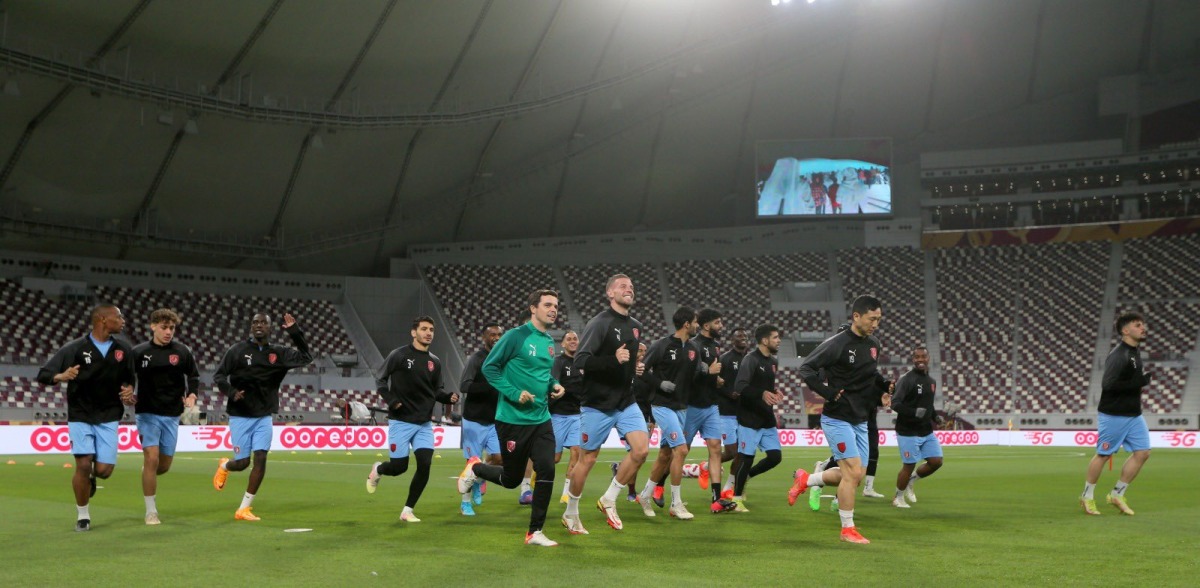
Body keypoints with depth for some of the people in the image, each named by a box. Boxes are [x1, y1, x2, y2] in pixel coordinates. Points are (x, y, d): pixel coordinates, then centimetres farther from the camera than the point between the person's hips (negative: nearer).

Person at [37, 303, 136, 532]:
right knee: (83, 465, -11)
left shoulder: (123, 350, 1)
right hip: (80, 416, -3)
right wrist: (61, 377, -32)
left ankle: (91, 478, 33)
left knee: (104, 470, -6)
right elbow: (43, 376, -10)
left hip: (108, 418, 3)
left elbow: (129, 378, 16)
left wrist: (128, 390, -7)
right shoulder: (75, 348, -10)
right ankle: (82, 515, 10)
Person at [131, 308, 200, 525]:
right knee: (151, 459, -13)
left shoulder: (182, 351, 0)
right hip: (148, 413, -2)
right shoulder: (139, 352, -3)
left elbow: (193, 376, 10)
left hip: (172, 415, 2)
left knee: (164, 465, 8)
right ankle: (151, 511, -1)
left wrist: (192, 395, -7)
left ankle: (146, 477, 44)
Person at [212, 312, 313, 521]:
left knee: (261, 459, -8)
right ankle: (224, 466, 39)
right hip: (240, 416, -2)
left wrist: (295, 332, -16)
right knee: (243, 462, 0)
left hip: (264, 417, 2)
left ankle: (244, 509, 2)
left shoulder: (279, 353, 1)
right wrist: (231, 392, -22)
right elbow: (218, 375, -4)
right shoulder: (238, 350, -5)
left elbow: (306, 358, -7)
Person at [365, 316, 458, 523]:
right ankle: (377, 469, 36)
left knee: (425, 465, -9)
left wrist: (449, 397, -6)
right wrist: (391, 400, -16)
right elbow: (380, 380, -1)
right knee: (399, 467, -2)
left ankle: (408, 511, 6)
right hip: (401, 422, -4)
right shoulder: (399, 355, -6)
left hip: (424, 424, 4)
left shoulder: (434, 362, 7)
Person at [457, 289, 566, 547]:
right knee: (512, 479, 7)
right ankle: (474, 468, 38)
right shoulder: (516, 336, -13)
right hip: (513, 419, -6)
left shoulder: (550, 343, 9)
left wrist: (554, 385, 4)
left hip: (541, 419, 6)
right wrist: (514, 393, -21)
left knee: (547, 471, -8)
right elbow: (489, 367, -12)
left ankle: (535, 532, 4)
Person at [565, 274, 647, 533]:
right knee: (588, 458, 3)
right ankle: (571, 513, 22)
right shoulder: (599, 323, -14)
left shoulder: (636, 326, 10)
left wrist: (637, 368, 8)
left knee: (641, 449, -11)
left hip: (626, 402, 6)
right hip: (598, 404, -6)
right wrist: (613, 359, -34)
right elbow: (581, 361, -23)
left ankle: (609, 500, 8)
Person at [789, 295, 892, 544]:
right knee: (853, 472, -11)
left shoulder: (873, 346, 7)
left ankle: (805, 480, 29)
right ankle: (848, 529, 3)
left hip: (860, 421, 8)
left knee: (855, 475, 10)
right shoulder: (837, 344, -16)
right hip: (837, 419, -8)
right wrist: (829, 393, -23)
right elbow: (805, 368, -15)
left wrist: (884, 386, 3)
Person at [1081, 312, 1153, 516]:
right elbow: (1108, 385, -27)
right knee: (1103, 454, 1)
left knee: (1142, 452, 3)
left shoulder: (1135, 351, 11)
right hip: (1114, 415, -9)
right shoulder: (1118, 356, -19)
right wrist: (1139, 382, -25)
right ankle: (1087, 497, 16)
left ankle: (1117, 495, 14)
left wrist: (1144, 377, 9)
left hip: (1134, 415, 9)